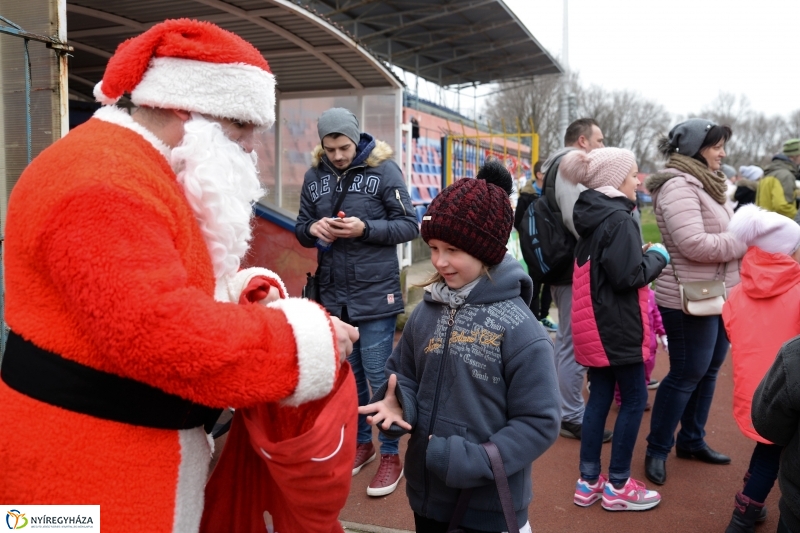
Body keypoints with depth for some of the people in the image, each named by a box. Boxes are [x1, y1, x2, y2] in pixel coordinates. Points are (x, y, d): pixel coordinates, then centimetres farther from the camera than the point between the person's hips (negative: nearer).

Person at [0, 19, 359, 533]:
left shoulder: (146, 174, 11)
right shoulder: (102, 183, -25)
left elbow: (189, 284, 18)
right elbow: (160, 331, -34)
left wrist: (247, 293, -3)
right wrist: (308, 341, -26)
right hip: (86, 459, -10)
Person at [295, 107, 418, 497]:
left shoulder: (384, 170, -7)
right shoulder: (314, 176, 5)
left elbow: (409, 225, -7)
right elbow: (301, 230, 11)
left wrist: (365, 229, -21)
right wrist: (313, 229, -12)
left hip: (375, 293, -4)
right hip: (333, 294, 5)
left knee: (379, 375, 2)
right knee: (347, 372, 16)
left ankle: (391, 454, 18)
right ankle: (360, 442, 34)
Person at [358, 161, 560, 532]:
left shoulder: (520, 331, -19)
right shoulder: (426, 313, -3)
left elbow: (538, 423, -16)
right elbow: (405, 378, 8)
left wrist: (472, 463, -23)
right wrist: (395, 405, -13)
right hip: (427, 492, 5)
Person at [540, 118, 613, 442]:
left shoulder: (562, 166, 19)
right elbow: (575, 215, -27)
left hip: (566, 267, 11)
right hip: (576, 269, -11)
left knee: (568, 341, 19)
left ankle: (564, 408, 30)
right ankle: (573, 417, 3)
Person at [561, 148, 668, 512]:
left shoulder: (591, 214, 11)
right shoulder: (618, 219, -17)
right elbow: (628, 276, -21)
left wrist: (641, 253, 11)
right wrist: (657, 256, -5)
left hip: (595, 325, 9)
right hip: (617, 326, -9)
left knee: (600, 396, 13)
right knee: (634, 399, 4)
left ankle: (589, 481, 20)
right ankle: (617, 486, 13)